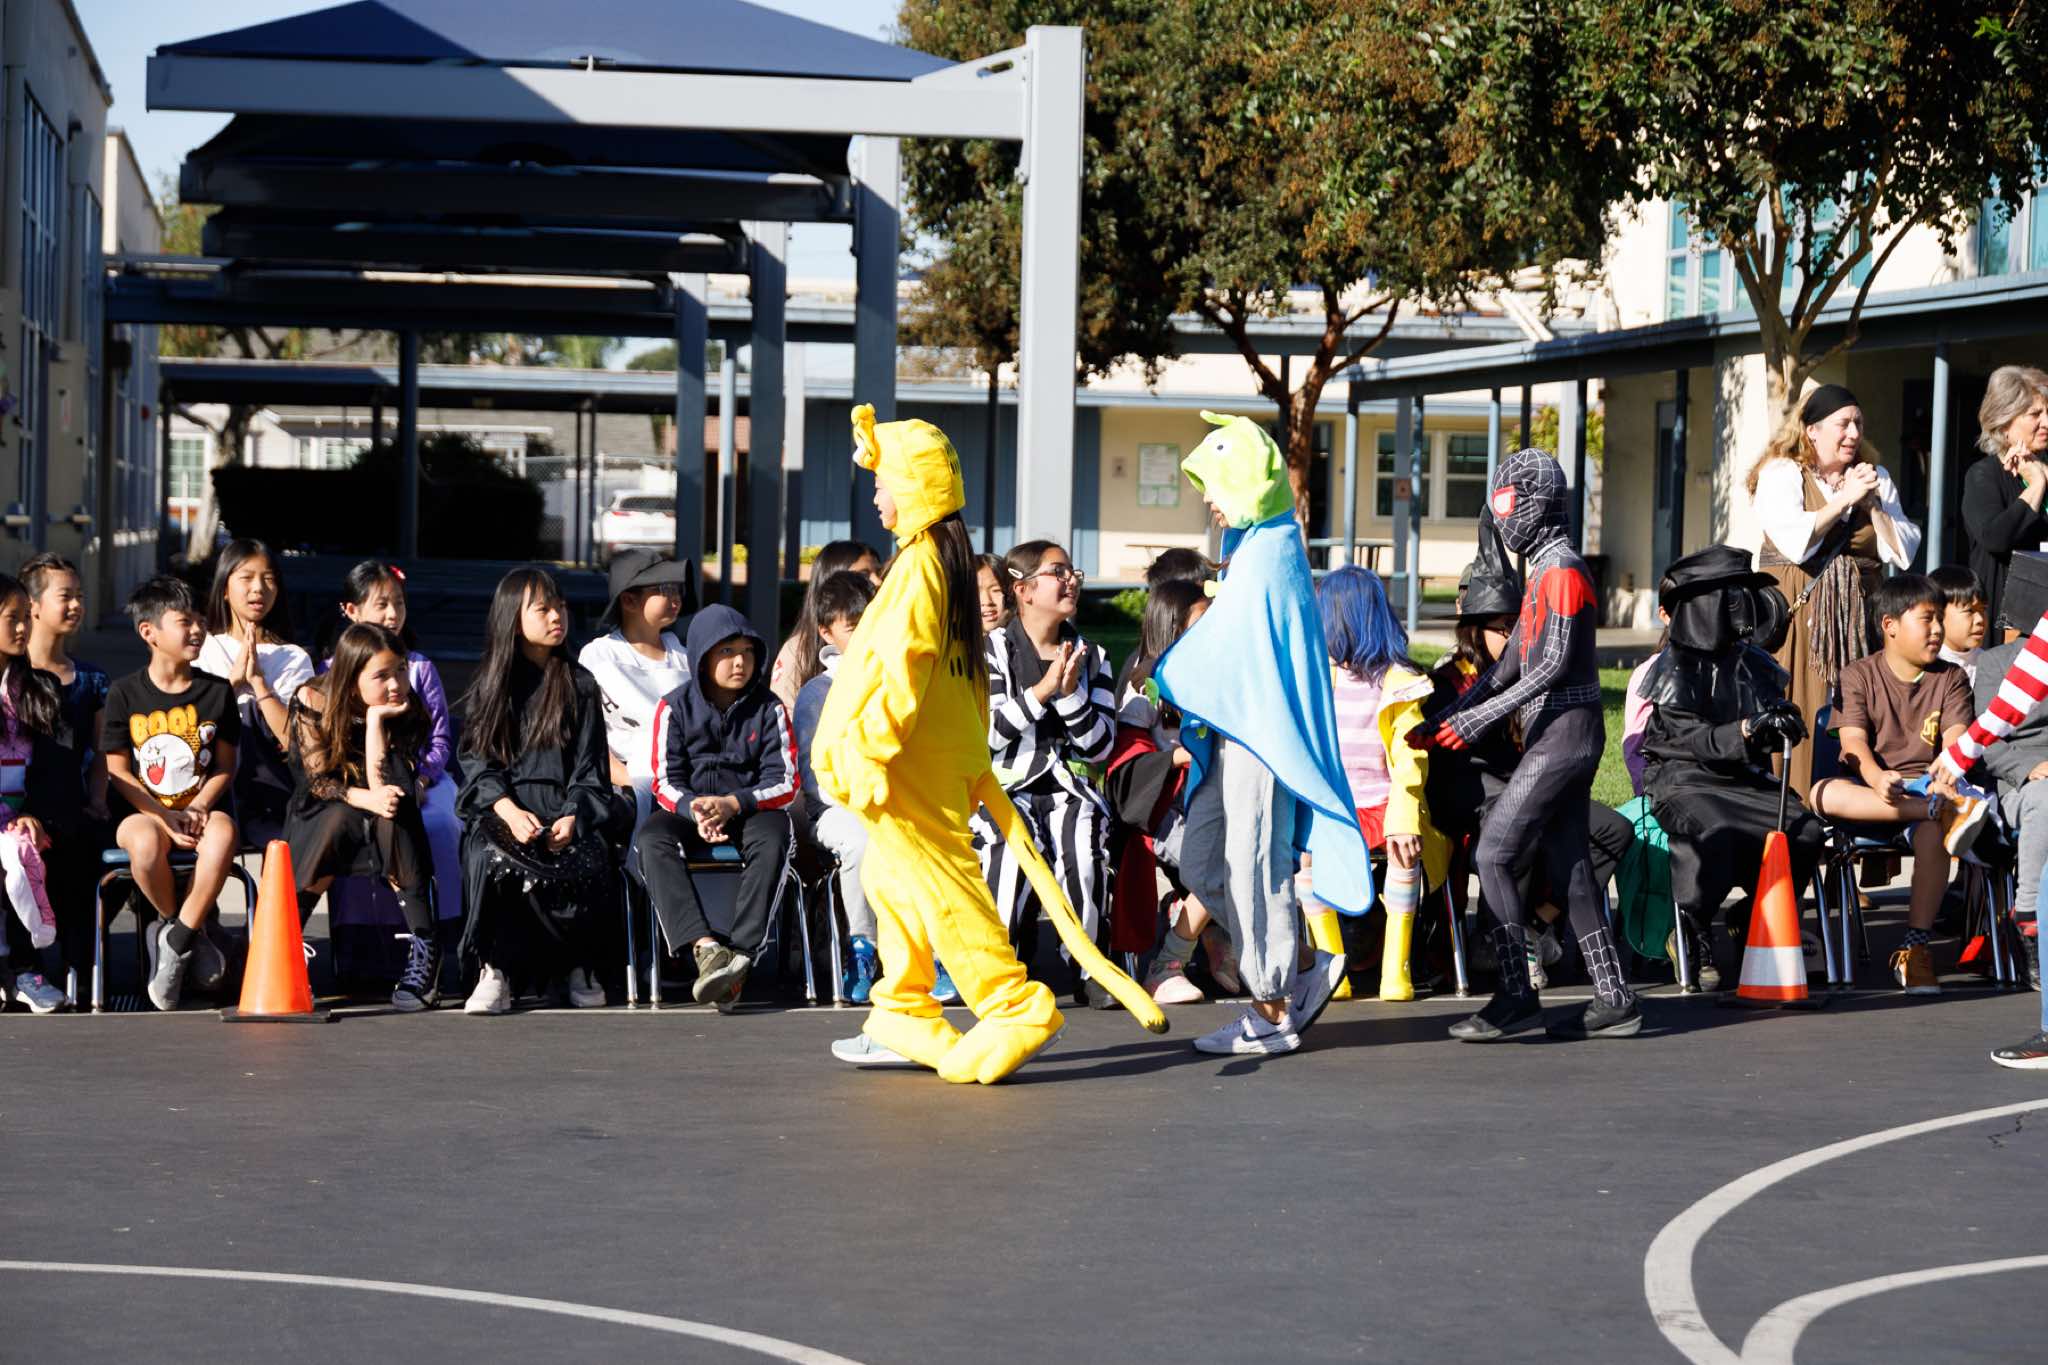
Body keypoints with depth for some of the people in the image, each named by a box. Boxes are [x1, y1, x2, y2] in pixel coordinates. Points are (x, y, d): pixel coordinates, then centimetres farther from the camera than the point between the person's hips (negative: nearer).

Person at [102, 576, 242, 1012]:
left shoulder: (218, 692, 7)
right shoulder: (125, 693, 2)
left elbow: (225, 766, 8)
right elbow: (118, 771, -2)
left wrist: (196, 810, -11)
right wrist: (166, 819, -15)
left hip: (202, 807, 1)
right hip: (142, 811, -1)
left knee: (222, 837, -35)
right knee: (146, 844, -37)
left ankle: (176, 940, -20)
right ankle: (193, 936, -9)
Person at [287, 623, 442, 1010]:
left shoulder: (408, 713, -12)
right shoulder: (313, 701, -14)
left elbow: (383, 789, -22)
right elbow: (316, 779, -15)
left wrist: (376, 719, -26)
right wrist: (363, 798, -33)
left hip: (386, 831, 1)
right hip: (320, 816, -1)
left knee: (392, 810, -33)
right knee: (338, 818, -36)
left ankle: (425, 950, -33)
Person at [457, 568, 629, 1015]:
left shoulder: (579, 685, 14)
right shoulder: (487, 687, 14)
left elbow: (590, 767, 8)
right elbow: (477, 765, 6)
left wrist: (572, 818, -12)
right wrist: (509, 811, -14)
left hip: (565, 810, 0)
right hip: (500, 809, 0)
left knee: (588, 862, -33)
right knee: (491, 856, -35)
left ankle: (579, 967, -11)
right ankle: (496, 971, -26)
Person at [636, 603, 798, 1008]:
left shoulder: (768, 708, 1)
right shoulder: (675, 707, 0)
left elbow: (785, 783, -4)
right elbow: (666, 783, -2)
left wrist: (732, 804, -20)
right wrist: (695, 811, -25)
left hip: (750, 811, -1)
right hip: (688, 811, 1)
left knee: (772, 837, -36)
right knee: (651, 838, -32)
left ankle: (739, 953, -42)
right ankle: (706, 947, -45)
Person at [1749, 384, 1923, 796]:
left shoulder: (1875, 479, 16)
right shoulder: (1780, 474, 2)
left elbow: (1903, 552, 8)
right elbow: (1796, 542, -15)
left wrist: (1872, 503, -3)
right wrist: (1844, 499, -9)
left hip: (1855, 618, 4)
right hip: (1795, 614, -4)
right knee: (1794, 719, -9)